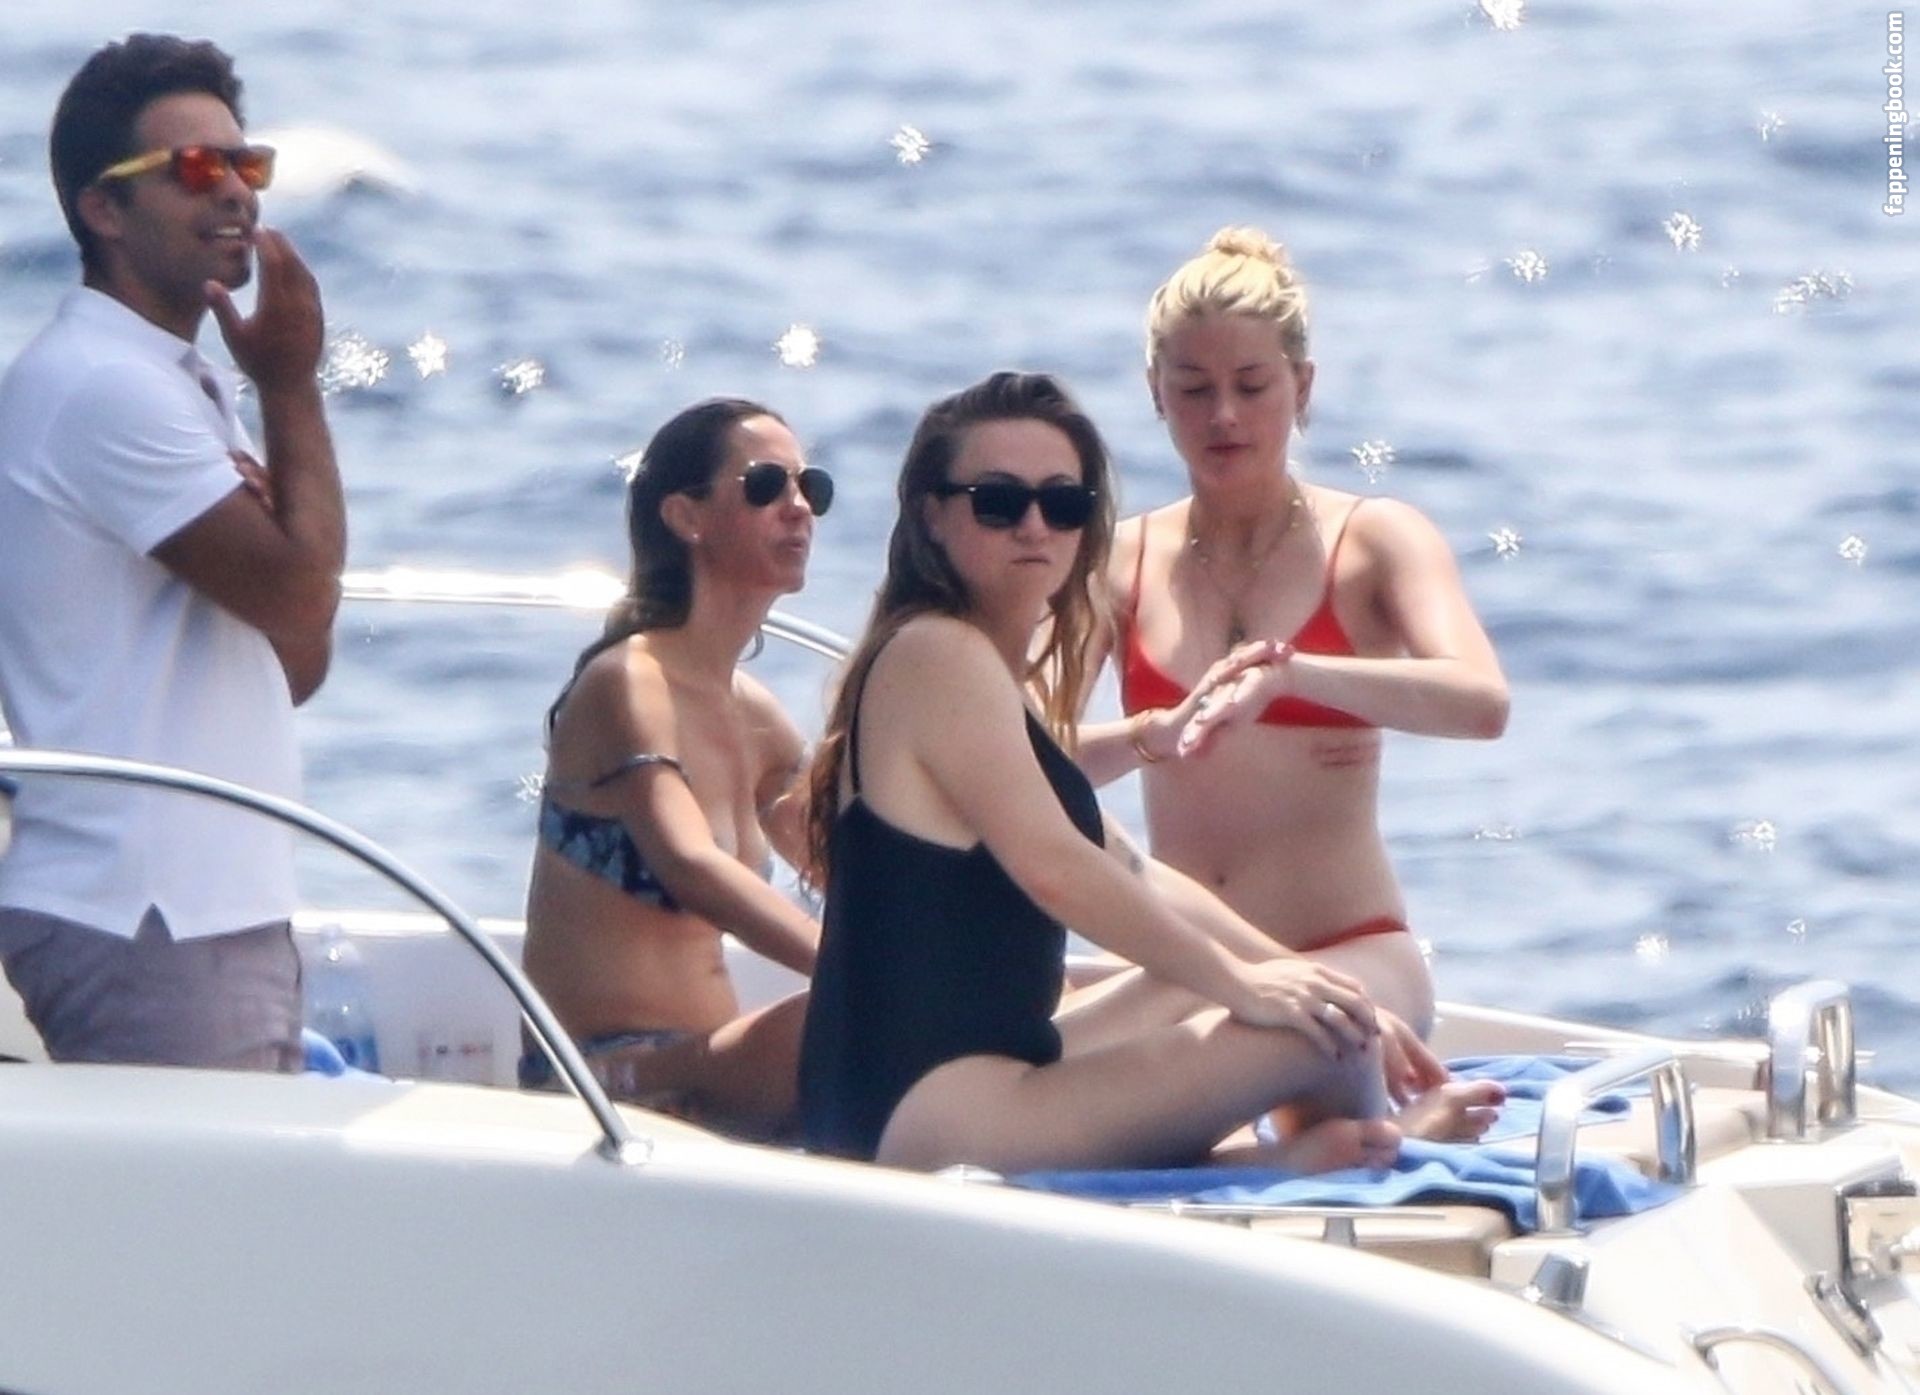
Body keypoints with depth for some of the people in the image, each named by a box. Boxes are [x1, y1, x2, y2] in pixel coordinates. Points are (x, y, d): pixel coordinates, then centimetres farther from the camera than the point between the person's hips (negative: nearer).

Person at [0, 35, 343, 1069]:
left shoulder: (177, 387, 19)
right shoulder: (100, 384, -12)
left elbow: (297, 659, 16)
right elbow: (297, 593, -14)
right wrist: (292, 387, -3)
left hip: (223, 908, 10)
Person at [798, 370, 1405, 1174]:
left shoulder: (1004, 674, 21)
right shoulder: (937, 656, -11)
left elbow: (1135, 879, 22)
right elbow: (1054, 867, -20)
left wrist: (1275, 968, 11)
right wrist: (1242, 980, -14)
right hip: (929, 1112, -11)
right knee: (1310, 1031, -15)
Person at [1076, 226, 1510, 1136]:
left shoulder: (1373, 542, 3)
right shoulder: (1122, 562, 11)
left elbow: (1480, 703, -16)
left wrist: (1287, 672, -29)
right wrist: (1154, 736, -20)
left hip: (1349, 950, -4)